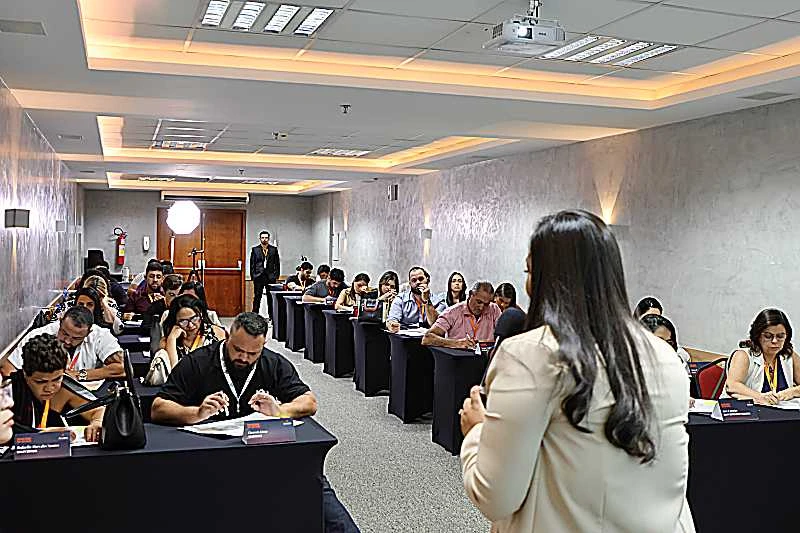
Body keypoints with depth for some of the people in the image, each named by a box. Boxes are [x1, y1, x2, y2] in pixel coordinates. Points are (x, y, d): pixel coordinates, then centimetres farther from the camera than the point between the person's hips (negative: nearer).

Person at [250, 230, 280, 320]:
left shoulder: (274, 249, 7)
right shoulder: (255, 249, 6)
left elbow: (277, 264, 8)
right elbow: (252, 264, 6)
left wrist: (276, 275, 1)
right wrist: (253, 276, -1)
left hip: (270, 277, 1)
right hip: (258, 276, 0)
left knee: (271, 297, 3)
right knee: (257, 297, 0)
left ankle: (271, 316, 9)